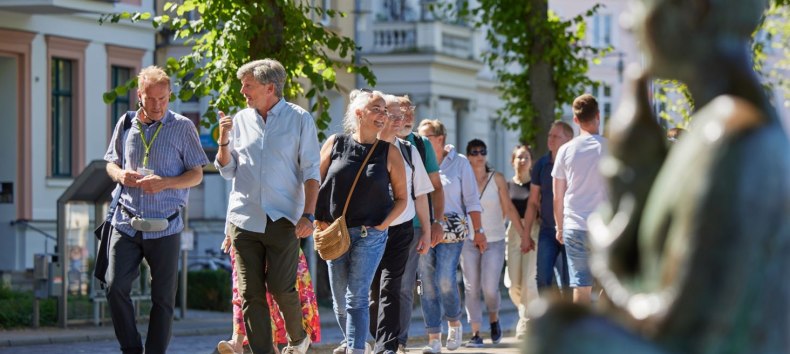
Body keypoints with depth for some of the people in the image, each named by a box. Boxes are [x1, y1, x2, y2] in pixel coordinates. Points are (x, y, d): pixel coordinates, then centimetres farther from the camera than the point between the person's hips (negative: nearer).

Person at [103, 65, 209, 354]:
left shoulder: (182, 127, -1)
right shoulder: (125, 124, 8)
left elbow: (196, 175, 0)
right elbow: (111, 163, 19)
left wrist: (165, 183, -17)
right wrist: (120, 174, -5)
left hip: (164, 227, -2)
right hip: (126, 223, 2)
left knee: (163, 298, 2)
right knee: (116, 287, -7)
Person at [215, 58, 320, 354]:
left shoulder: (299, 119, 1)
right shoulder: (241, 120, 11)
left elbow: (311, 171, 0)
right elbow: (227, 171, 14)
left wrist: (308, 215, -10)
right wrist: (224, 139, -3)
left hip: (283, 218, -3)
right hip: (244, 217, 3)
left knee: (281, 287, -9)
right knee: (250, 293, -1)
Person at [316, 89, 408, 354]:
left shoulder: (389, 152, -1)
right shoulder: (335, 144, 1)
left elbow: (401, 198, 5)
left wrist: (382, 225, -8)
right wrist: (318, 220, -1)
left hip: (370, 234, -2)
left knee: (356, 298, -11)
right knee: (340, 300, 10)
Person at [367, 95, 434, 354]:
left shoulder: (408, 151, 5)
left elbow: (420, 193, 11)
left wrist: (426, 230, 11)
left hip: (400, 228, 1)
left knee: (390, 288, -8)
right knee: (371, 289, 8)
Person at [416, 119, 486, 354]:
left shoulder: (459, 162, 5)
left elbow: (472, 200, 5)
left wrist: (478, 231, 1)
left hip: (451, 228, -2)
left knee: (445, 280, -16)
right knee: (427, 284, -2)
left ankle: (454, 322, 11)